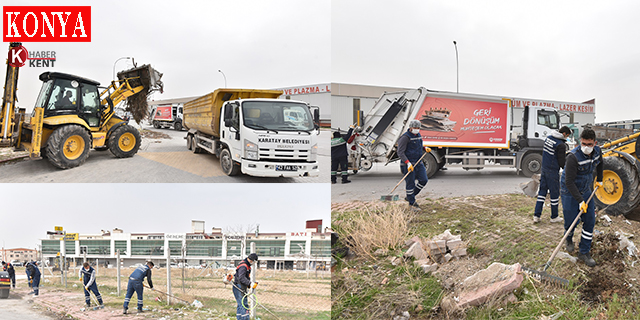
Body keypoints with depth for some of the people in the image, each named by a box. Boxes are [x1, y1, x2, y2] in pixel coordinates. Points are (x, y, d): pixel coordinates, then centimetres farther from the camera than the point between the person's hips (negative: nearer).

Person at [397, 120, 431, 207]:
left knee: (424, 180, 3)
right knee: (410, 183, -1)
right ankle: (411, 202, 14)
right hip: (408, 164, -8)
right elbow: (400, 152, -19)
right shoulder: (405, 137, -14)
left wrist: (425, 148, 7)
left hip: (418, 163, 8)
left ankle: (409, 197, 18)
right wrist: (408, 163, -28)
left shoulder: (418, 135, 12)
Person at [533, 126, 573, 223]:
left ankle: (536, 216, 10)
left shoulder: (548, 138, 5)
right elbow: (562, 162, -15)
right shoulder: (561, 145, -19)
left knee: (542, 191, 11)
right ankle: (554, 217, 18)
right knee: (554, 193, 6)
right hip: (553, 171, -7)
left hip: (544, 169, 7)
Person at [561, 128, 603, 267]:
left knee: (590, 221, 1)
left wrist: (599, 179, 25)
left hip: (585, 190, 6)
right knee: (570, 222, 2)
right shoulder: (573, 156, -29)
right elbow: (569, 181, -27)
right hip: (570, 192, -6)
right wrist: (580, 201, -27)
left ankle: (584, 252, 11)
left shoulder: (597, 151, -8)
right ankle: (569, 240, 38)